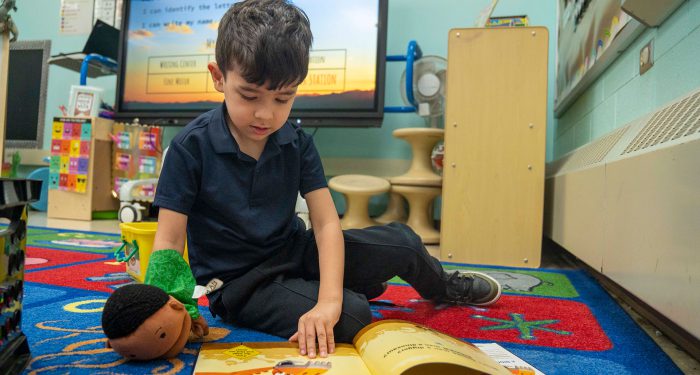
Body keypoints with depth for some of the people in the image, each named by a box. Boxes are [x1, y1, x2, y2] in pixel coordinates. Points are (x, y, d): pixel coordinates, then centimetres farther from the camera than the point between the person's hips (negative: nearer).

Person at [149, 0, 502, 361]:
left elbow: (326, 223, -13)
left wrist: (329, 299, -28)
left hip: (294, 251, 4)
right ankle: (353, 291, 11)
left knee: (401, 242, -6)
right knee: (352, 317, -27)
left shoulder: (297, 143, -6)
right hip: (238, 283, -4)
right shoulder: (191, 146, -16)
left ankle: (443, 287, 28)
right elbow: (169, 242, -15)